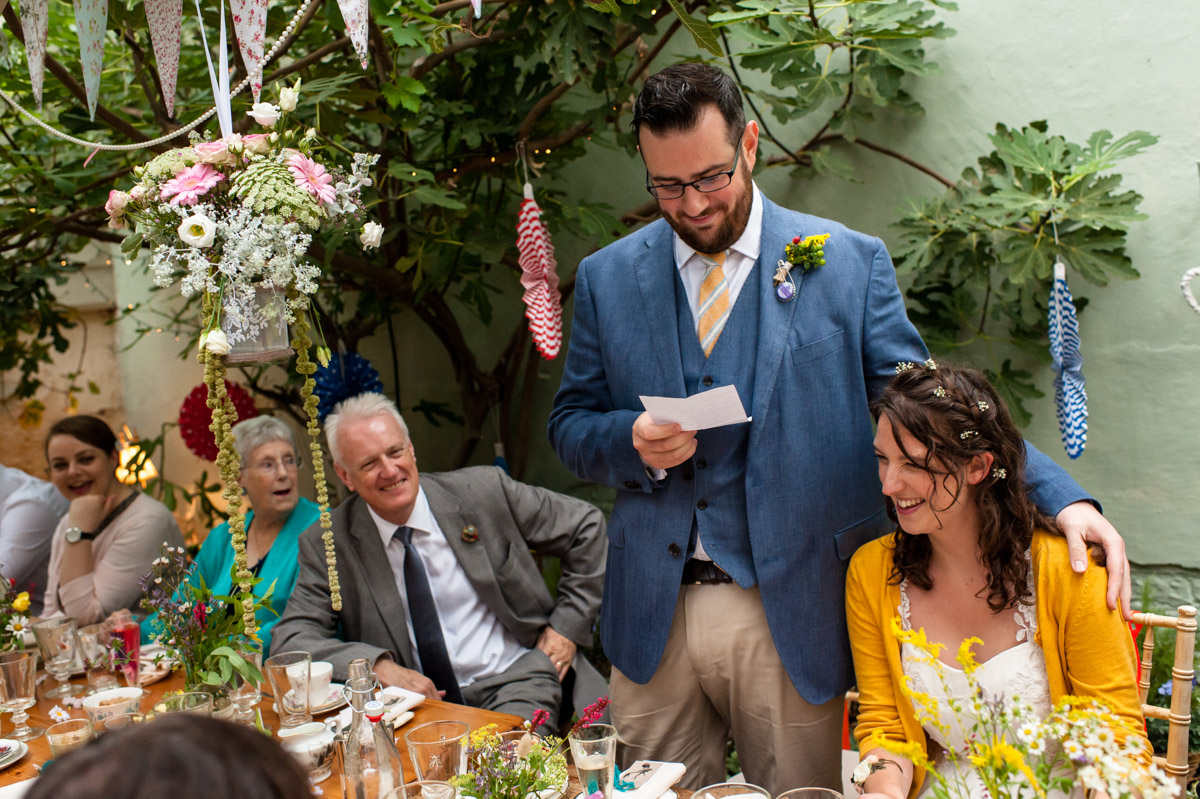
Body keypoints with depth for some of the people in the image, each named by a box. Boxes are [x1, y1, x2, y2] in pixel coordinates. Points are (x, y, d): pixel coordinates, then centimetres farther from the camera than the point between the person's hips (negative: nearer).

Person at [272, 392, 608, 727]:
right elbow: (292, 639, -5)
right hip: (418, 699, 2)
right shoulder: (326, 545, -1)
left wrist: (568, 626, -1)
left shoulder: (482, 491, -4)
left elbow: (586, 525, 5)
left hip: (515, 683, -2)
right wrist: (379, 665, -20)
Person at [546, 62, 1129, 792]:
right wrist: (633, 442, -13)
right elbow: (570, 426, 10)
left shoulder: (850, 262, 0)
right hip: (651, 616, 2)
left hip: (792, 618, -2)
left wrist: (1061, 495, -14)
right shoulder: (607, 278, 6)